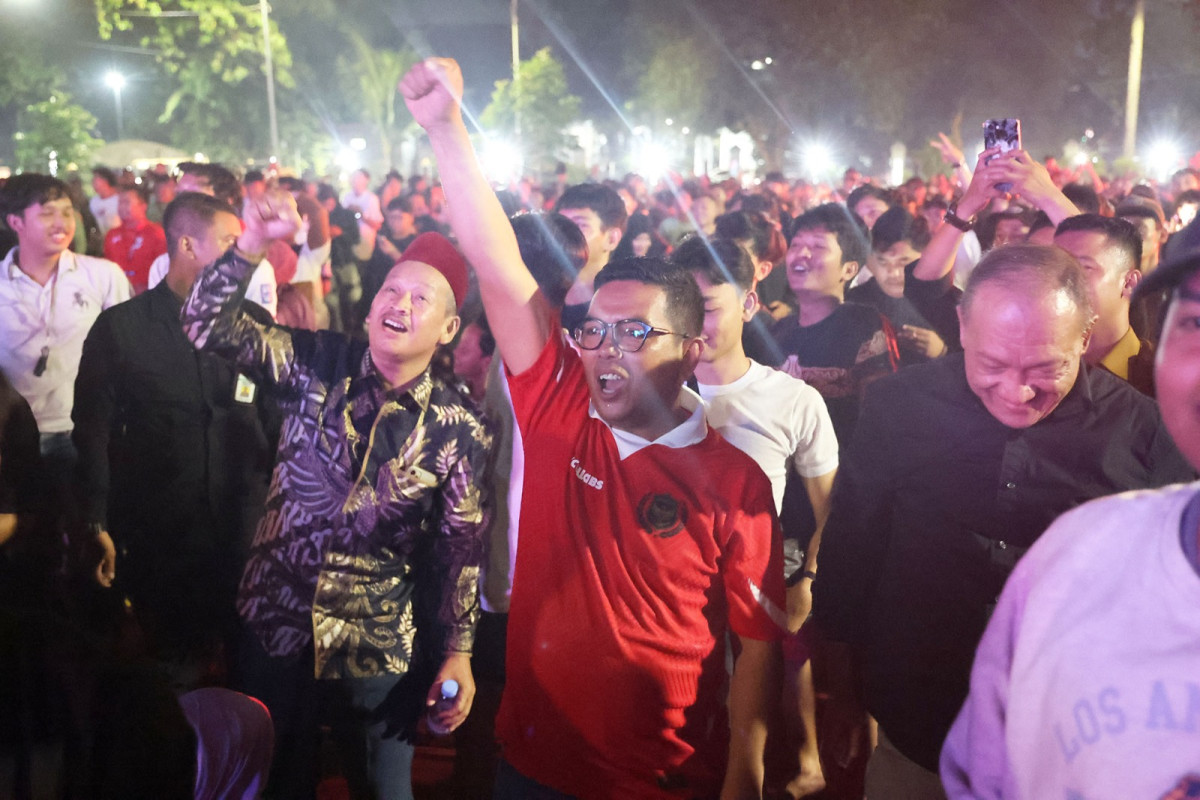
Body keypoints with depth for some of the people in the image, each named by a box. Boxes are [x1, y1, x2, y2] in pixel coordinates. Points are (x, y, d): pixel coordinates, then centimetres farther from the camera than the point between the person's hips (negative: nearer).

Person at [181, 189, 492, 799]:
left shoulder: (458, 429, -10)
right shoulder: (316, 364, -7)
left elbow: (460, 546, -4)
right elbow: (209, 328, -16)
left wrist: (458, 651, -3)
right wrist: (252, 245, -32)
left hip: (378, 651, -1)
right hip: (276, 623, 2)